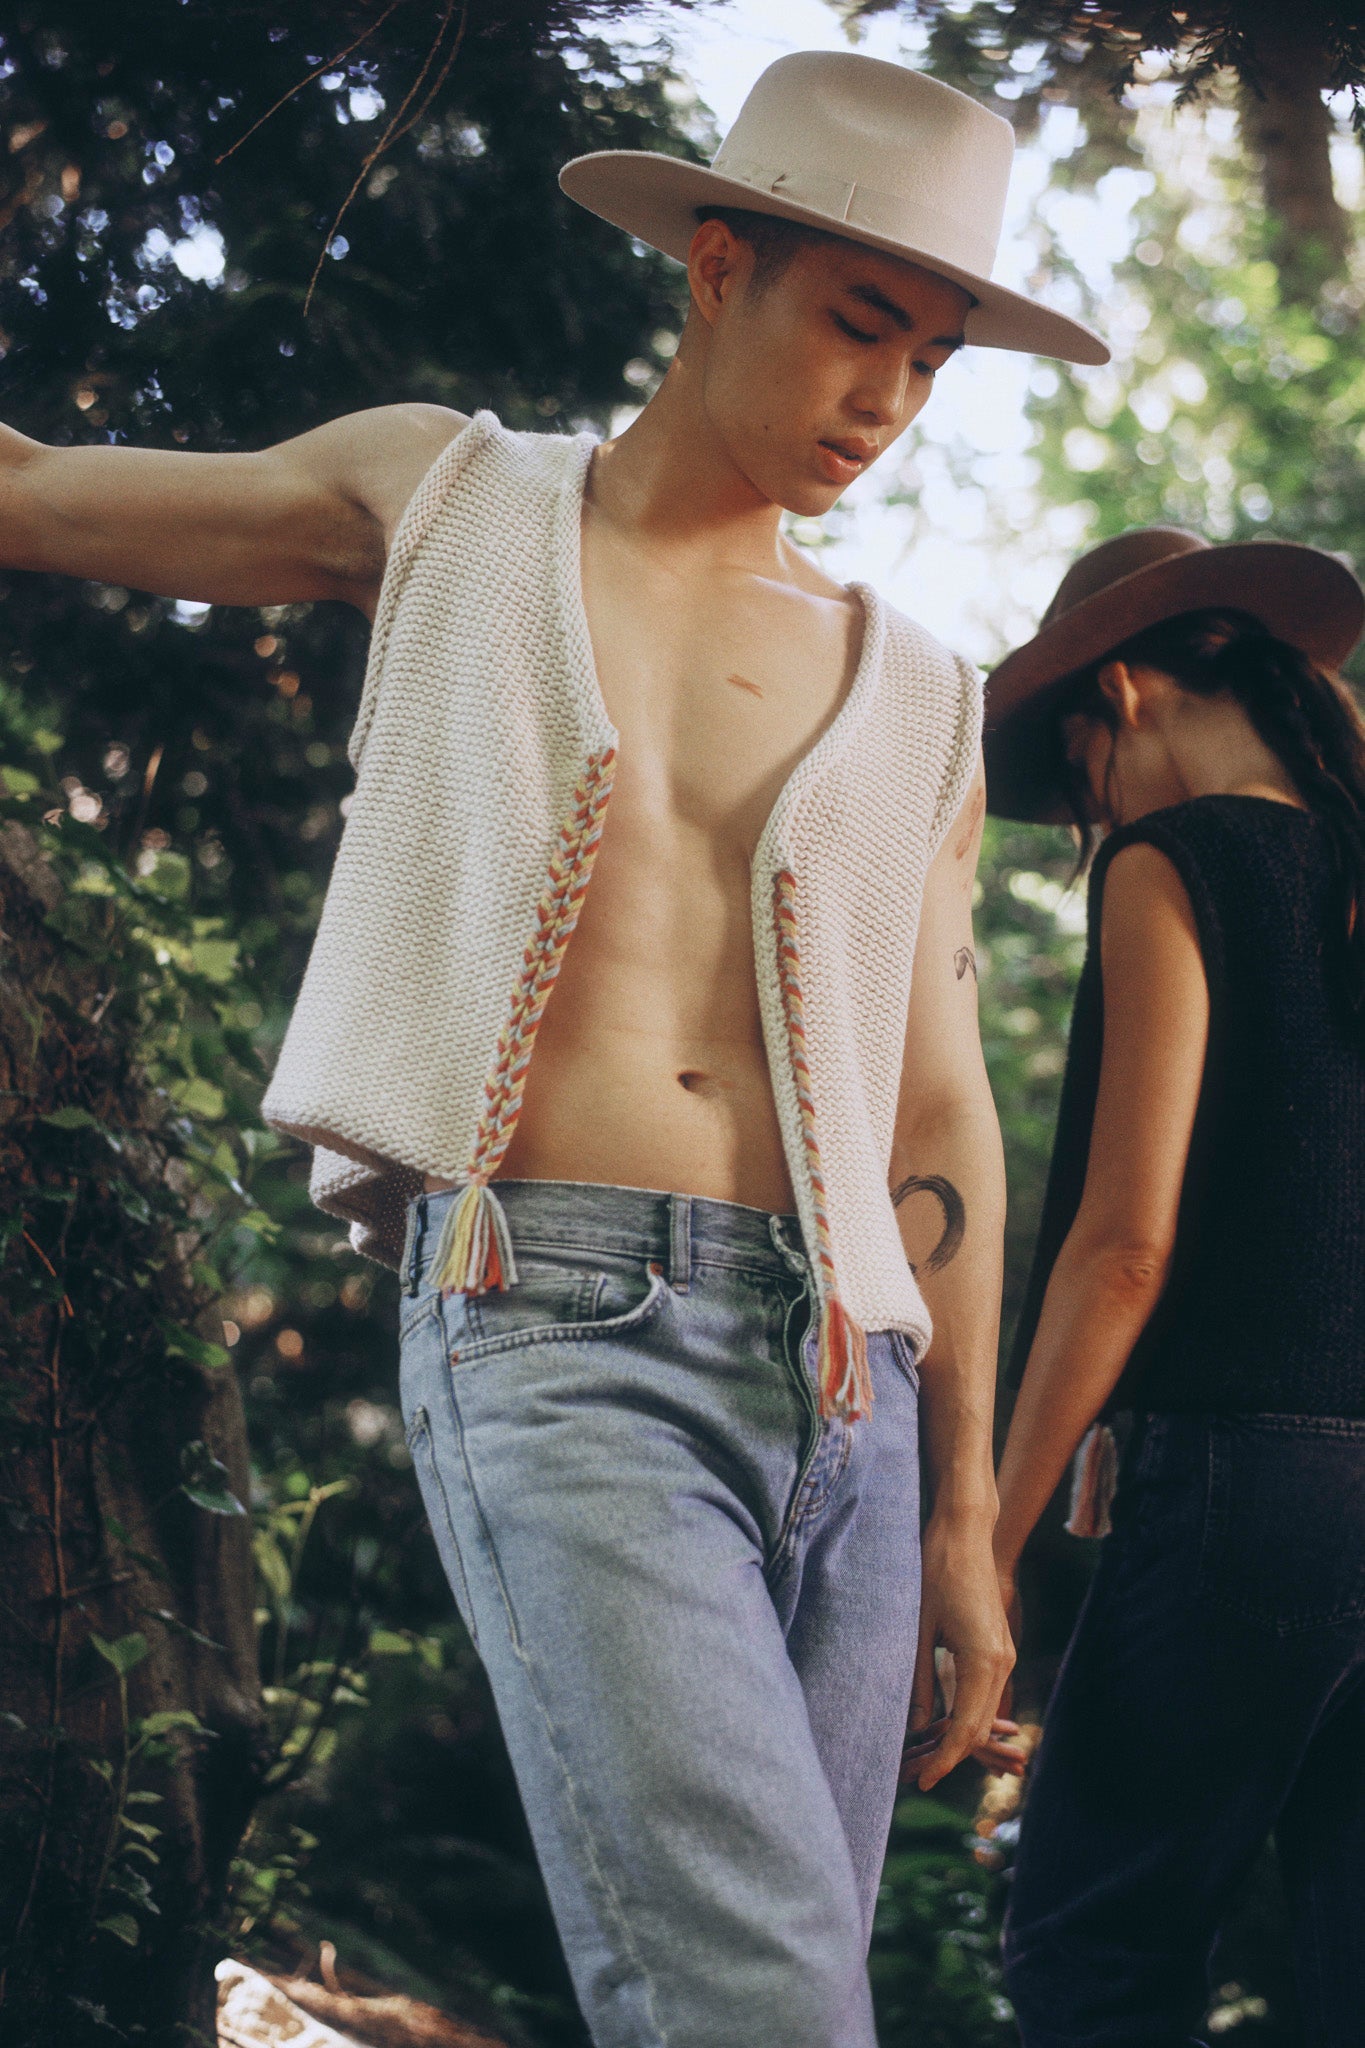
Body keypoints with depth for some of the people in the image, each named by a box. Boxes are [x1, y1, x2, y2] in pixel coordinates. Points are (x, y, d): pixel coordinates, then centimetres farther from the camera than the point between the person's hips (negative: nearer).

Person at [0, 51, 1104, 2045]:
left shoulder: (916, 697, 17)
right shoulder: (445, 503, 11)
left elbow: (939, 1116, 17)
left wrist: (965, 1513, 15)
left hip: (840, 1378, 4)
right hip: (549, 1333, -4)